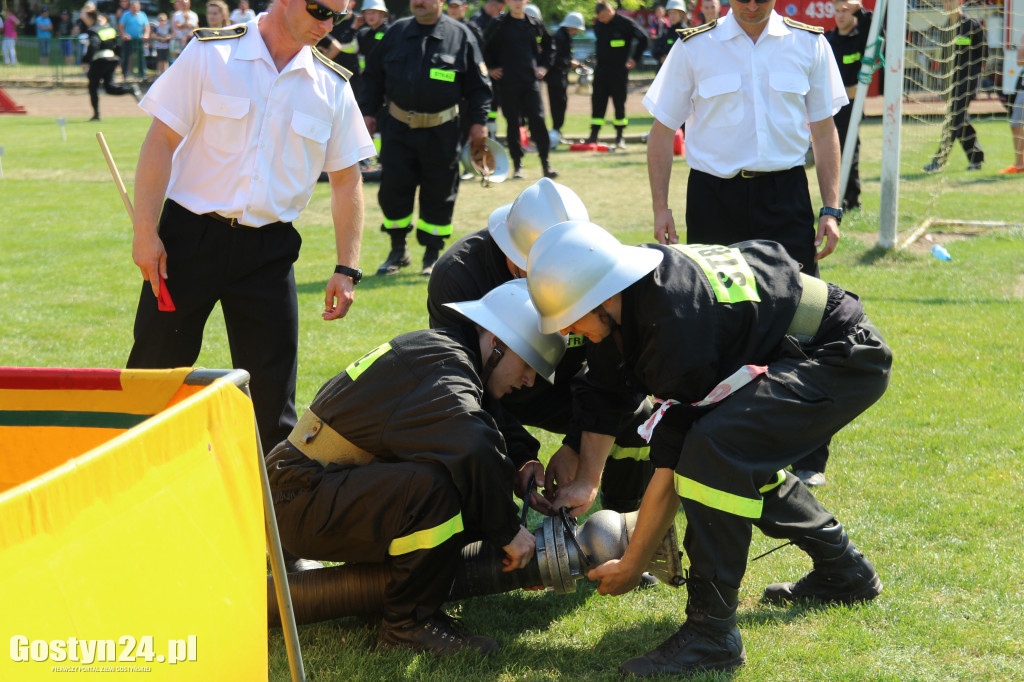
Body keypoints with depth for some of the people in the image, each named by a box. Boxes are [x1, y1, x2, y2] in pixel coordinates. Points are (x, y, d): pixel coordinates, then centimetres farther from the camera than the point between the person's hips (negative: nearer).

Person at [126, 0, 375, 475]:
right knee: (154, 369, 3)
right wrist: (146, 233, -11)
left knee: (272, 390, 4)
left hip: (269, 251, 3)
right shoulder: (211, 54, -5)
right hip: (190, 235, -2)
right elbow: (161, 141, -5)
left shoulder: (332, 86, 4)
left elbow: (346, 180, 10)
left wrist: (346, 269, 4)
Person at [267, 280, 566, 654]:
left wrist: (512, 475, 6)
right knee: (434, 485, -33)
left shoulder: (438, 348, 13)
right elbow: (471, 451, -37)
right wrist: (509, 531, -25)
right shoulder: (444, 370, -19)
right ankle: (409, 620, -16)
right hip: (303, 503, -10)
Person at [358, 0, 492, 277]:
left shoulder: (460, 35, -1)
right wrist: (367, 112, 6)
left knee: (438, 195, 4)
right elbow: (373, 76, 13)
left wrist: (478, 121, -4)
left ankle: (433, 255, 18)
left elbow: (479, 85, 2)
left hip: (441, 132, -2)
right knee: (392, 190, 4)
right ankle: (398, 251, 20)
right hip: (398, 129, 2)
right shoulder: (396, 32, 5)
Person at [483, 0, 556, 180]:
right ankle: (517, 164, 10)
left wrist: (544, 66, 12)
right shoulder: (499, 24, 0)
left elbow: (548, 45, 21)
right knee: (513, 123, 2)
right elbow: (484, 47, 8)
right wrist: (490, 68, 3)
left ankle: (545, 163, -3)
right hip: (508, 82, -1)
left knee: (537, 119, -7)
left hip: (531, 79, 1)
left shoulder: (535, 24, 6)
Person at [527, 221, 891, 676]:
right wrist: (587, 484, 10)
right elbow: (604, 390, 13)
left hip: (846, 360, -11)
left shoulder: (677, 331, -31)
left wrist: (631, 567, -13)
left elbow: (671, 466, -23)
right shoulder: (633, 286, -4)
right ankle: (843, 574, 36)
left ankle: (711, 632, -19)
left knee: (715, 448, -28)